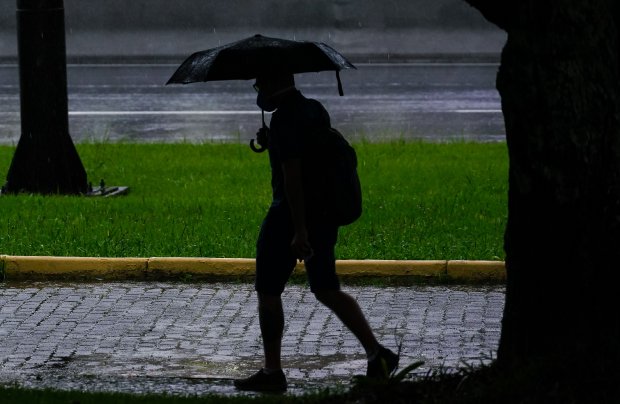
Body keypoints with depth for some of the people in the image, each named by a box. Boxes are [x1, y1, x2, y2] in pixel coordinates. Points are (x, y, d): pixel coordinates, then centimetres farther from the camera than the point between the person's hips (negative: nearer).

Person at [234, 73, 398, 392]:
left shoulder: (284, 118, -19)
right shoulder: (316, 110, 9)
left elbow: (292, 175, -23)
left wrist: (299, 231, -25)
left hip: (290, 214, -9)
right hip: (324, 214, 9)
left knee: (267, 293, 5)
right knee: (327, 291, 14)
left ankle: (272, 372, 10)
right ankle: (377, 353, 2)